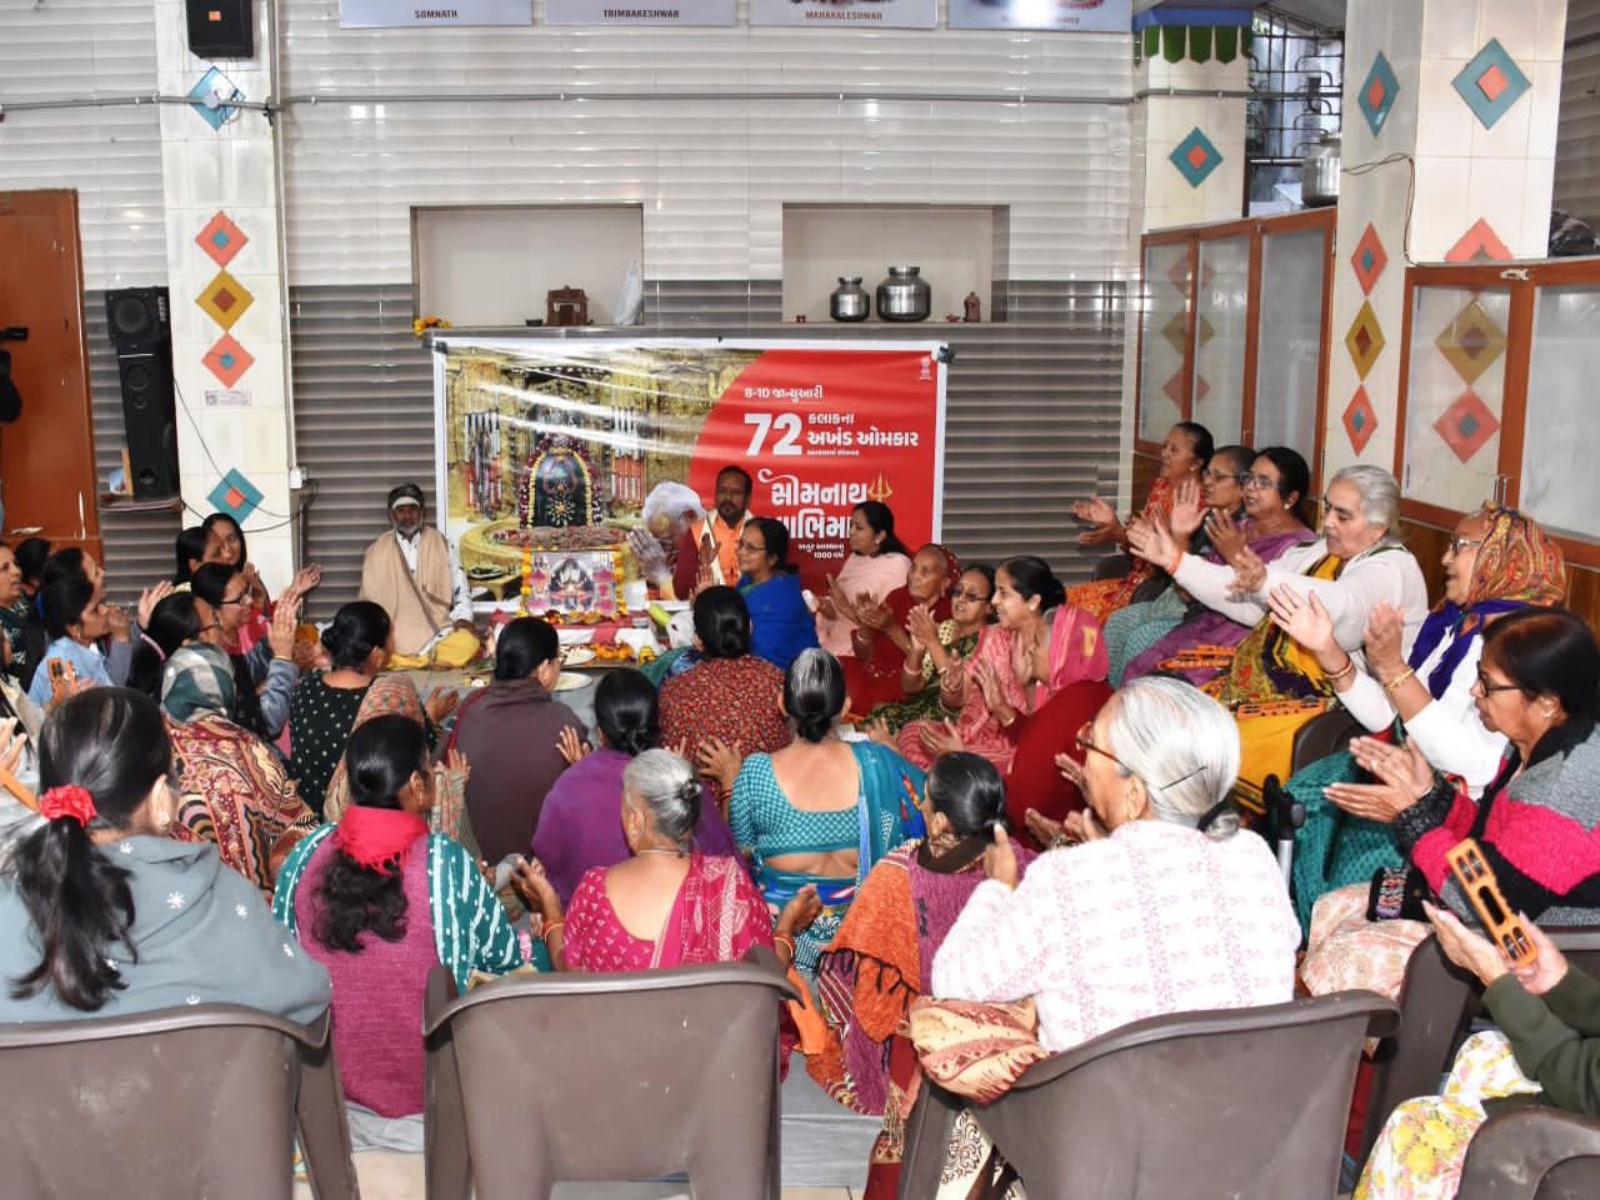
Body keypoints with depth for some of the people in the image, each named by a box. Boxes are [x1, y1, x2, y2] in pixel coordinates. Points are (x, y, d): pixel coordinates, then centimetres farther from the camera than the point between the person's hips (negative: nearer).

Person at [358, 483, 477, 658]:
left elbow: (460, 590, 8)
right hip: (397, 636, 0)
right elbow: (370, 597, 13)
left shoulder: (442, 546, 9)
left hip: (438, 630, 0)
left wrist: (464, 618, -10)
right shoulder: (376, 552, 10)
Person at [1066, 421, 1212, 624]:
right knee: (1069, 598, -1)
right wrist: (1112, 522, -1)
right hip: (1136, 579, 8)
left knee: (1089, 613, -18)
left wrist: (1120, 536, -30)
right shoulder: (1160, 486, 10)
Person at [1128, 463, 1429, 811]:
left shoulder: (1392, 569, -8)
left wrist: (1268, 582, -48)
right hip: (1263, 681, 9)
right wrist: (1175, 560, 9)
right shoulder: (1316, 554, 18)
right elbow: (1248, 605, 17)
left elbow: (1345, 610, -31)